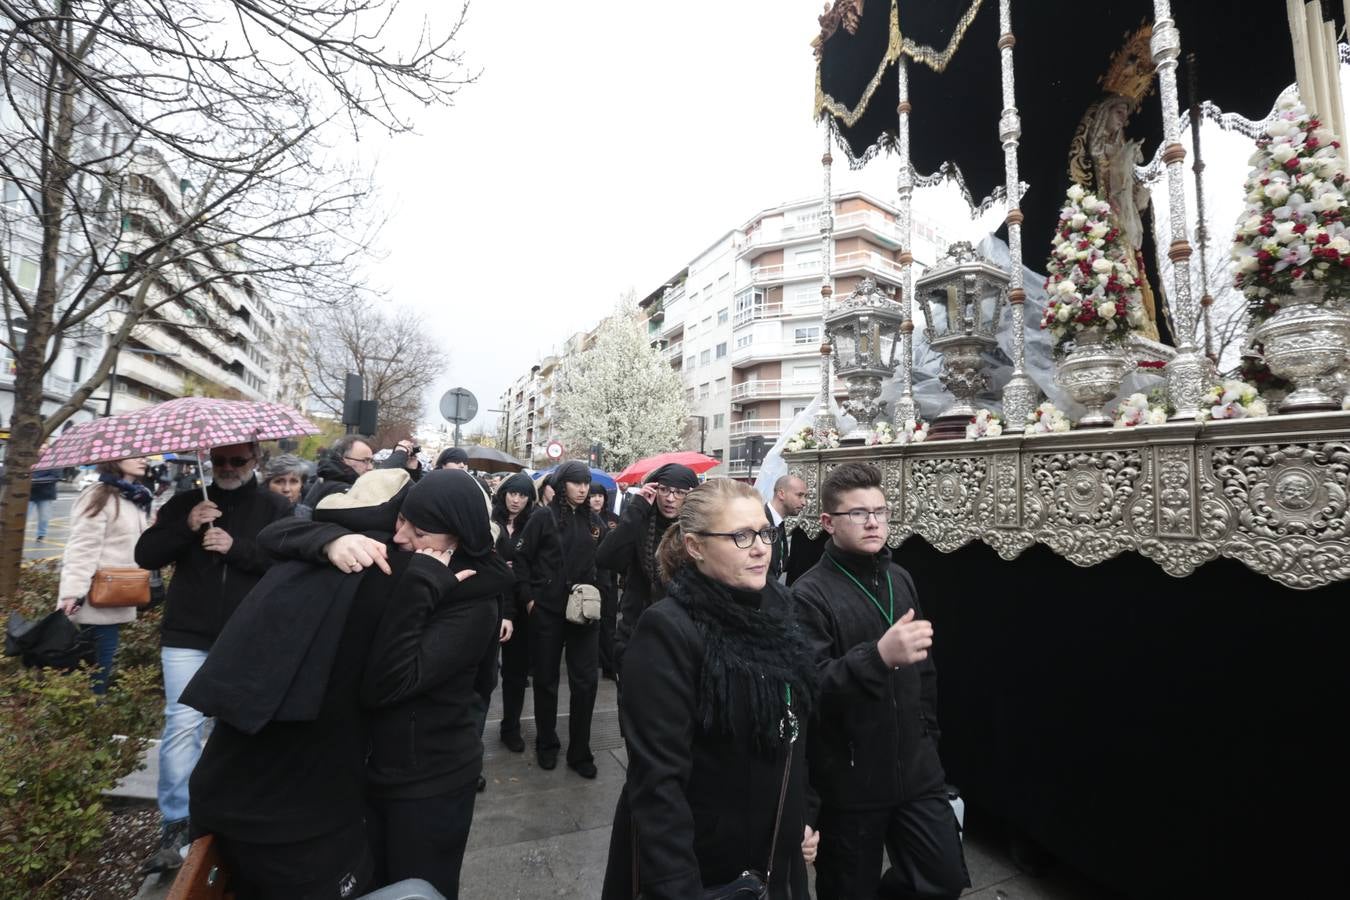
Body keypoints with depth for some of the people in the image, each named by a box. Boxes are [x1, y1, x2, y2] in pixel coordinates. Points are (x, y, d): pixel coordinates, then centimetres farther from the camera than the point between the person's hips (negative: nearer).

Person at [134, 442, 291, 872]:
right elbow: (145, 555, 1)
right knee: (183, 723, -4)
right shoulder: (186, 503, 7)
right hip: (187, 635, 1)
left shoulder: (275, 507, -2)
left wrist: (237, 548, -22)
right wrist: (186, 527, -15)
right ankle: (177, 823, 9)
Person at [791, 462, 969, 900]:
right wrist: (879, 656, -38)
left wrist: (927, 736, 16)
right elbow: (808, 690, -26)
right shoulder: (810, 594, -17)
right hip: (849, 783, -5)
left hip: (917, 772, 5)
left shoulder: (900, 579, 4)